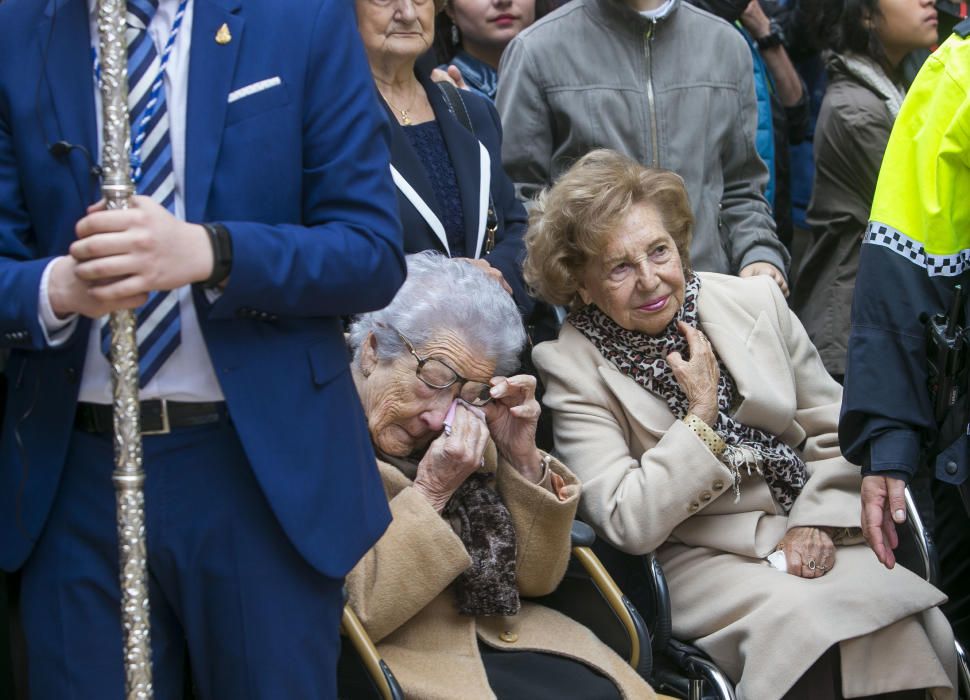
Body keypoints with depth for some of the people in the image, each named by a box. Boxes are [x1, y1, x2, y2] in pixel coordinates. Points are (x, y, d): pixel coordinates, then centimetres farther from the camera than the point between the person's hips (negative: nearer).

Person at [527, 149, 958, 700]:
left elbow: (834, 433, 11)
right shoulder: (572, 368, -7)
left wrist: (819, 524, -5)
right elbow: (629, 527, -13)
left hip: (807, 539, 4)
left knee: (916, 627, -25)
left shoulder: (756, 301, 4)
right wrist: (702, 413, -13)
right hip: (700, 557, -3)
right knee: (807, 622, -32)